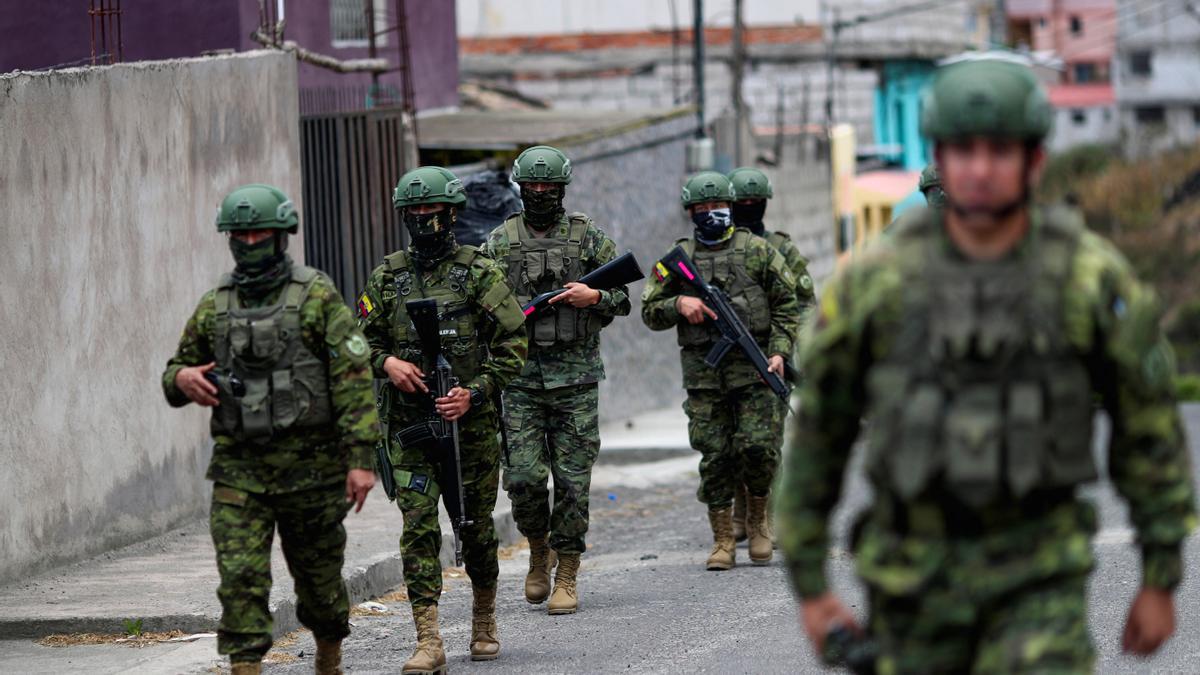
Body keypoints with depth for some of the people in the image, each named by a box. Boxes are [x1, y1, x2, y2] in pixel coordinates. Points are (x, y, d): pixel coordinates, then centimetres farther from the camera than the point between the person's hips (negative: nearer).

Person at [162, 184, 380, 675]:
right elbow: (177, 371, 20)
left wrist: (361, 458, -16)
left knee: (318, 574, 11)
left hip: (310, 464, -2)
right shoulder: (214, 307, 8)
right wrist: (182, 379, -7)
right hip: (238, 467, 2)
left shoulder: (318, 297, -5)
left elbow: (354, 379, -9)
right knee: (240, 578, -10)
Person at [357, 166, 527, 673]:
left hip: (470, 422, -2)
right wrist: (386, 362, -8)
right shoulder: (386, 278, 8)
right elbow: (362, 341, 15)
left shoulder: (479, 273, -2)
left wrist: (475, 392, -14)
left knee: (477, 527, 9)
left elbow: (513, 343, -4)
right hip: (409, 424, 2)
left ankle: (484, 622, 32)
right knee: (419, 528, -9)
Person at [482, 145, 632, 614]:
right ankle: (538, 551, 19)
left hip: (576, 376, -1)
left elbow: (622, 297, 8)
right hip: (520, 377, 1)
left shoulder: (588, 237, 6)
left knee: (573, 481, -2)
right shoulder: (499, 242, 8)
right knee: (523, 476, -8)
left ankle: (567, 576, 7)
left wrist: (594, 297, -12)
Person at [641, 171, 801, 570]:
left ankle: (757, 519, 15)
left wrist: (779, 352, -6)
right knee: (714, 456, 0)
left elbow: (786, 305, 6)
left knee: (759, 446, -10)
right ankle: (722, 540, 7)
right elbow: (650, 313, 10)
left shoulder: (757, 251, 6)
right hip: (703, 372, 1)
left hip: (753, 368, -1)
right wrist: (679, 304, -10)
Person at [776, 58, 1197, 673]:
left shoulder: (1093, 280, -8)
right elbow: (818, 434, 5)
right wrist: (808, 587, 6)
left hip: (1039, 580, -2)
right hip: (915, 583, 2)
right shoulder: (874, 282, -6)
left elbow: (1150, 432, 2)